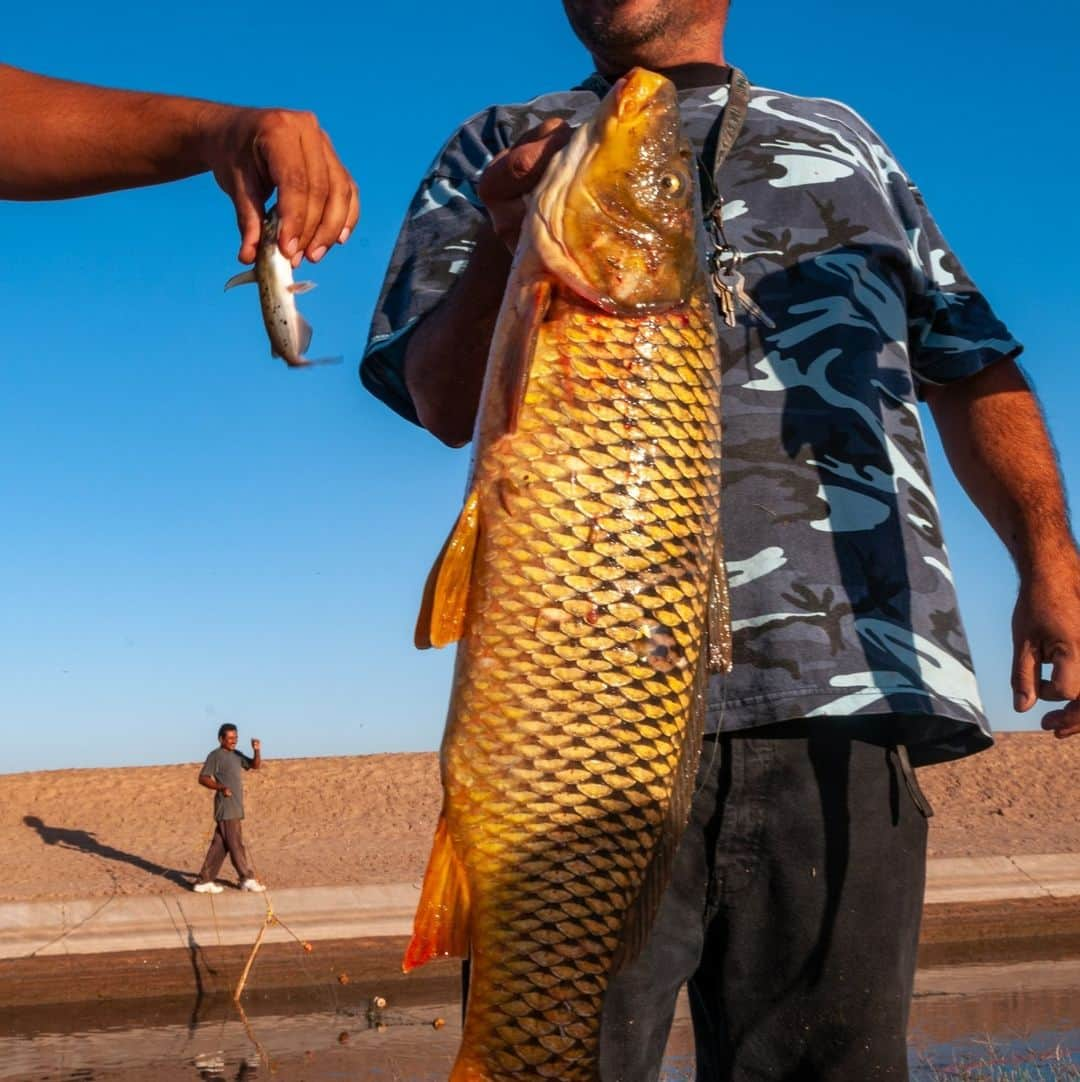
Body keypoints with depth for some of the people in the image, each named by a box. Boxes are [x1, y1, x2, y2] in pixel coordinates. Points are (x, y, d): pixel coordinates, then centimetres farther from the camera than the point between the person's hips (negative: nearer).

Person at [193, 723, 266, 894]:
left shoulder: (236, 755, 16)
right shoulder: (215, 756, -7)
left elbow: (255, 765, 13)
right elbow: (202, 778, -12)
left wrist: (257, 751, -6)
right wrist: (221, 787, -25)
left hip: (236, 808, 8)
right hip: (226, 807, -8)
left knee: (220, 845, 9)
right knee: (236, 844, -4)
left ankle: (204, 881, 12)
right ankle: (248, 878, 1)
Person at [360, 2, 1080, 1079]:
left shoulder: (841, 140, 24)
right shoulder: (500, 148, 18)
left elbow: (973, 369, 19)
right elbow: (444, 404, 6)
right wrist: (503, 241, -15)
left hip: (847, 680, 2)